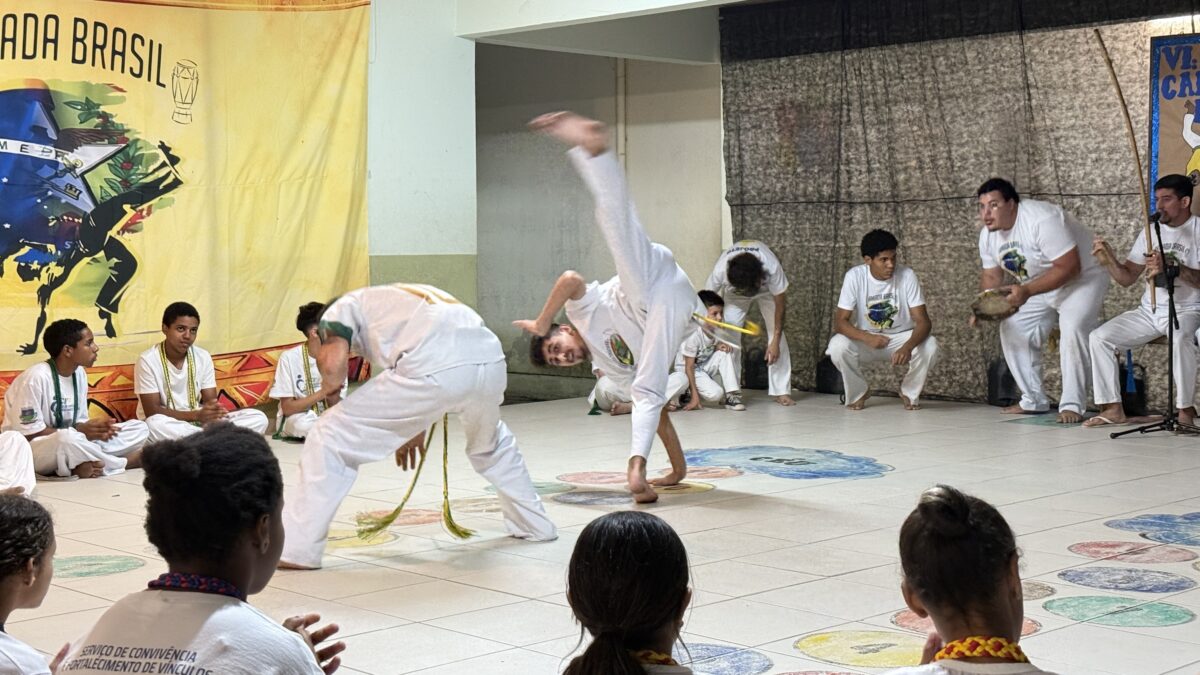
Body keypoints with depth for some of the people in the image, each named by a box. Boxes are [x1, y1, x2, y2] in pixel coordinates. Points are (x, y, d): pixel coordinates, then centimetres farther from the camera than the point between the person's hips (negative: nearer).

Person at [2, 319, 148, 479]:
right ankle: (124, 463, -18)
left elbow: (80, 422, 8)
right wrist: (80, 431, -22)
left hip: (69, 442, 8)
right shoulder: (35, 378, -20)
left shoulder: (79, 374, 3)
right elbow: (27, 433, -21)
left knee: (139, 428, -1)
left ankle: (86, 467, -19)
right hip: (28, 450, -8)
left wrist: (94, 428, -16)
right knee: (67, 438, -42)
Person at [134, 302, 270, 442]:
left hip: (197, 424, 4)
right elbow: (152, 412, -17)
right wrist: (196, 415, -30)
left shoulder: (203, 357, -1)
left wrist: (214, 410, -27)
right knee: (156, 424, -41)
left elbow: (210, 400, -1)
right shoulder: (148, 360, -14)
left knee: (258, 418, -12)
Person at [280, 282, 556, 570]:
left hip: (436, 370, -7)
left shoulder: (342, 308, 21)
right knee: (490, 442, 41)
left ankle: (296, 548, 6)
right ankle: (536, 525, 49)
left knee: (330, 436, 7)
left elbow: (333, 364, 1)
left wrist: (329, 387, 22)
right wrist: (416, 431, 49)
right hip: (491, 360, 7)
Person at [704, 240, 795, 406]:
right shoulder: (720, 271, -41)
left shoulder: (772, 268, -43)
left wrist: (775, 341, -28)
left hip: (767, 290, -1)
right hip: (733, 293, 1)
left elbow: (780, 304, -29)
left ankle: (782, 391, -7)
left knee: (776, 332, -11)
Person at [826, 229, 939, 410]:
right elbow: (840, 321, -19)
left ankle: (910, 393, 0)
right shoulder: (855, 276, -18)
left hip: (901, 338, 0)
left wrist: (908, 347, -43)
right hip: (865, 339, 0)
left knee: (929, 346, -29)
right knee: (838, 346, -30)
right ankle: (857, 393, -1)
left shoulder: (907, 275, -18)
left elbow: (923, 321, -22)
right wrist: (867, 338, -38)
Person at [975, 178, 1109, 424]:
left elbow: (1069, 267, -33)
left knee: (1073, 329, -28)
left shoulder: (1041, 220, -32)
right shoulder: (988, 235, -6)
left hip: (1082, 277, -8)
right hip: (1037, 286, 8)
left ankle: (1072, 405, -22)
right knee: (1013, 329, 1)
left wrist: (1027, 291, -40)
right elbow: (991, 276, 6)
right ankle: (1034, 400, 11)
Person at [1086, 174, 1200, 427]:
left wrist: (1174, 268, -33)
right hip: (1149, 311, 6)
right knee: (1099, 337, -11)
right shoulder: (1150, 231, 10)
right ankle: (1113, 408, -7)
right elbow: (1127, 278, 8)